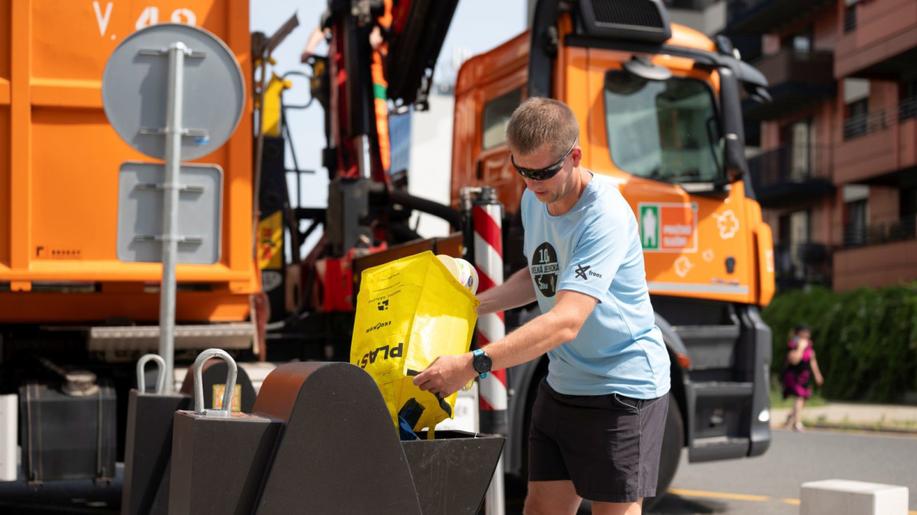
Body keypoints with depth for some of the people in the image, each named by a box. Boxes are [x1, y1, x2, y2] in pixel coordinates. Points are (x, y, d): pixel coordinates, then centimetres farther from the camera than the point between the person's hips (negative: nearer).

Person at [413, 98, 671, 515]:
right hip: (562, 385, 8)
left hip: (623, 386, -8)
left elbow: (566, 321, -34)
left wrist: (473, 364, -39)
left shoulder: (605, 217, -25)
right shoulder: (534, 201, 3)